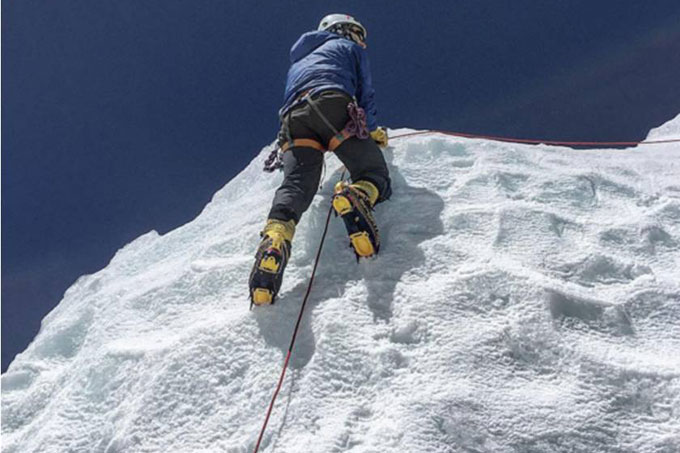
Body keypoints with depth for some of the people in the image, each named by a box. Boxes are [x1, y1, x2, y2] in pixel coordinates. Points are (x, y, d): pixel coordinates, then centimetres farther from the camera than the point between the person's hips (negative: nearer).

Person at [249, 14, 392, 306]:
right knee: (374, 174, -3)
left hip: (293, 117, 4)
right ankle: (357, 197, -40)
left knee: (296, 185, -13)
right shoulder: (349, 47, 30)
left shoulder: (297, 61, 45)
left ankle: (275, 239, -44)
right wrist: (373, 131, 33)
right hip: (333, 104, -4)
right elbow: (365, 94, 20)